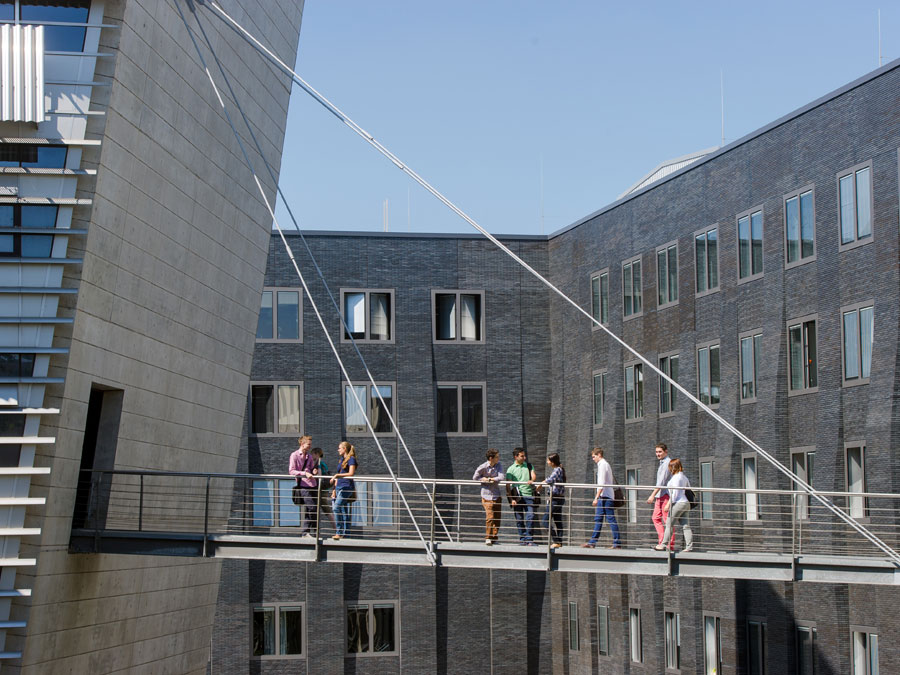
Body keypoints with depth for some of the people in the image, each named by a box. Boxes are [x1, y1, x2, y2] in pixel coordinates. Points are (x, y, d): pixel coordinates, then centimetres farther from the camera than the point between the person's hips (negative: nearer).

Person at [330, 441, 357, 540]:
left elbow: (351, 473, -16)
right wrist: (334, 489, 21)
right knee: (343, 511, 7)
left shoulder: (351, 459, -5)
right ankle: (344, 533, 8)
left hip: (347, 487, -9)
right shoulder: (342, 459, 20)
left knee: (337, 507, -20)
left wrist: (337, 475, -18)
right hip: (339, 486, 9)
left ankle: (339, 532, -21)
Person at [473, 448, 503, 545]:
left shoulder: (499, 465, -2)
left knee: (497, 518, 5)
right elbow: (475, 478, 0)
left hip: (496, 494, 4)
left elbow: (500, 477, -13)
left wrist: (489, 479, -14)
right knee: (490, 517, -12)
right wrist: (485, 479, -11)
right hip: (487, 495, -4)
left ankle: (494, 538, 16)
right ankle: (488, 538, 0)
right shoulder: (483, 467, -12)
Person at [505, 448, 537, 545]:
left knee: (530, 517, -11)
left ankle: (529, 540, -7)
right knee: (519, 519, 2)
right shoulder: (511, 469, 6)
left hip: (528, 495, 1)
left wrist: (532, 480, -23)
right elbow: (508, 486, 2)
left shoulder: (529, 466, 15)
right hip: (517, 497, -1)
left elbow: (534, 475, 2)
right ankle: (522, 539, 10)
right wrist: (511, 499, -7)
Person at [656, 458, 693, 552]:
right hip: (686, 502, 9)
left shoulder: (676, 477, -10)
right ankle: (689, 546, -3)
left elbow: (675, 493, -15)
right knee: (686, 526, 3)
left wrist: (668, 504, -14)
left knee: (669, 524, -1)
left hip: (678, 503, -9)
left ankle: (663, 545, 3)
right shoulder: (684, 477, 16)